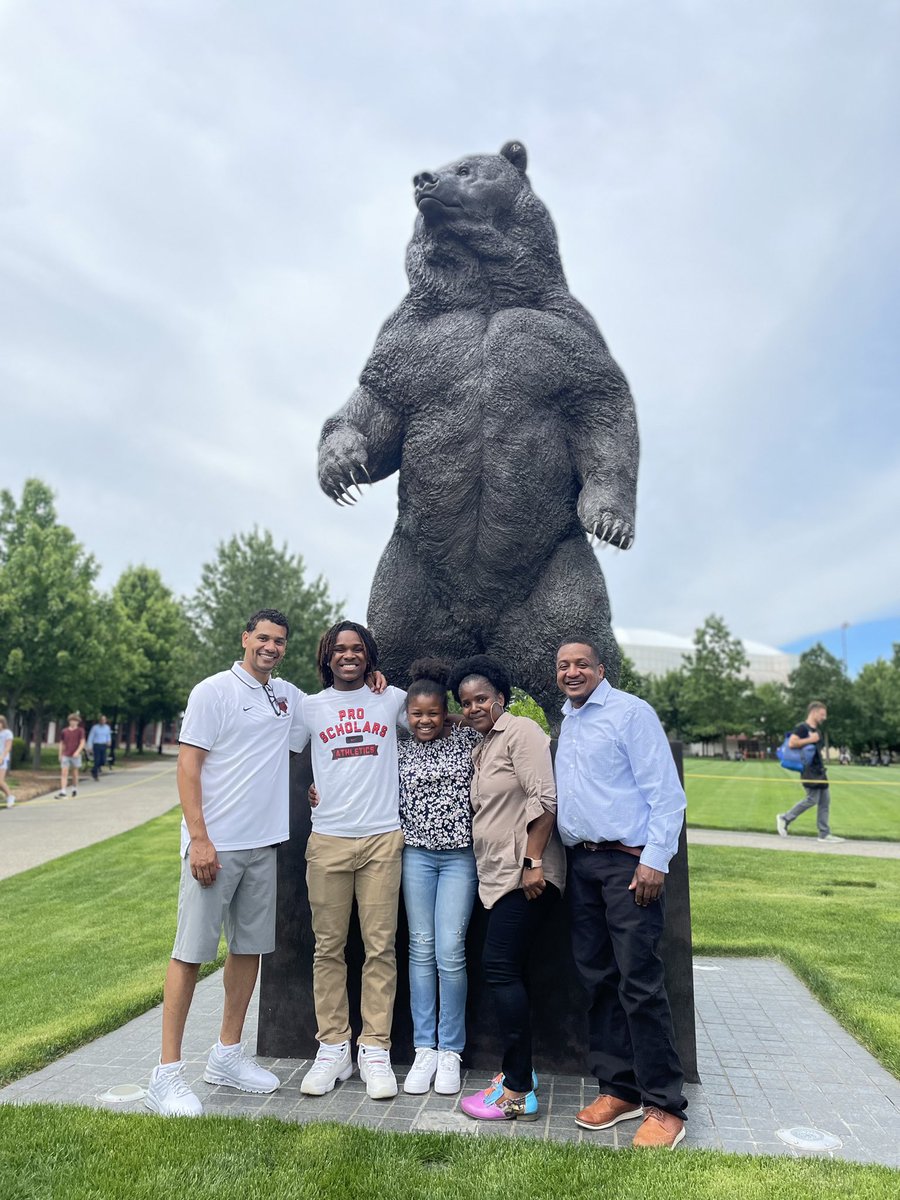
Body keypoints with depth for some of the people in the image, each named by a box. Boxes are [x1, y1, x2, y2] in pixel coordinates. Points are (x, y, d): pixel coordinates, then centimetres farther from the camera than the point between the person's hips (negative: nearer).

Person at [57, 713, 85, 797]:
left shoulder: (80, 731, -2)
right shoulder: (64, 731, 6)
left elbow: (82, 743, -7)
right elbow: (61, 743, 14)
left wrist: (77, 752, -21)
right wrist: (60, 755, 12)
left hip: (75, 755, -2)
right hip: (65, 756, 2)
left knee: (75, 773, 10)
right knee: (64, 773, -7)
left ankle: (75, 788, 27)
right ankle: (62, 791, -11)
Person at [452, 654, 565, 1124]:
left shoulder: (520, 732, -9)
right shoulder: (481, 747, 19)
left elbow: (544, 798, -18)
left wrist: (533, 862, -21)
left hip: (525, 874, -9)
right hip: (499, 875, 9)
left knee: (500, 967, -10)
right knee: (507, 970, 11)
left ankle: (519, 1093, -4)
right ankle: (518, 1070, 21)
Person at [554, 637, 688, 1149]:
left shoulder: (630, 711, -6)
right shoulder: (566, 723, 16)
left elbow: (666, 792, -11)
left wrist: (655, 861, -17)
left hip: (629, 862, -7)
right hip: (581, 863, 7)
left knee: (640, 983, -6)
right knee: (598, 979, 10)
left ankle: (664, 1105, 5)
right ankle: (619, 1088, 22)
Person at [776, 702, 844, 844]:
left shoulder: (815, 730, 18)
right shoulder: (802, 727, -11)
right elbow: (791, 743, -24)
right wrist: (810, 740, -20)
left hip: (819, 770, 10)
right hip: (809, 769, -10)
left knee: (825, 800, 6)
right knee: (812, 799, -11)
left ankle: (824, 834, 9)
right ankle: (784, 818, 3)